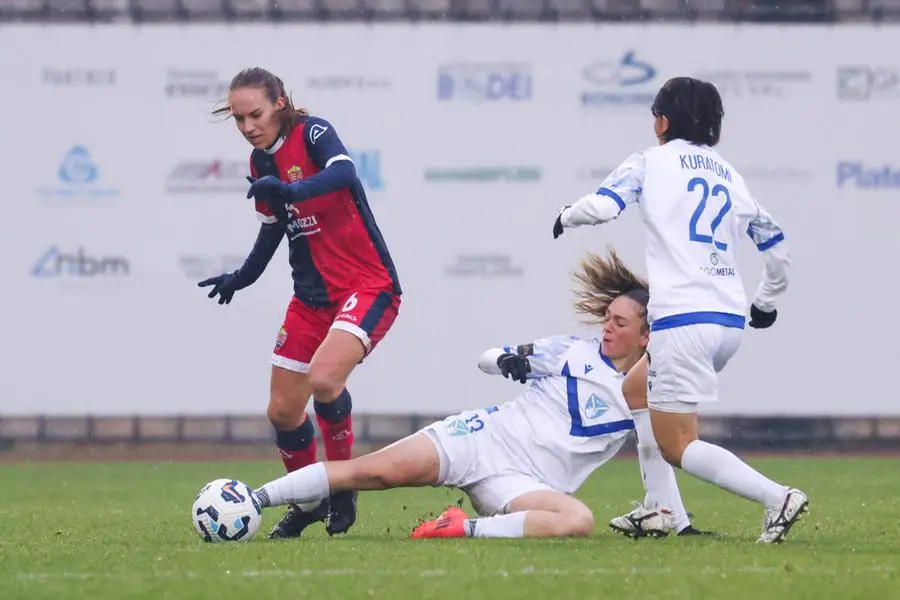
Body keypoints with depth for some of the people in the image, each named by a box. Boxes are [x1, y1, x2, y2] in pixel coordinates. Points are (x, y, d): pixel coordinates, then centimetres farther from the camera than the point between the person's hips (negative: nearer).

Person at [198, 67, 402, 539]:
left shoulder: (313, 133, -14)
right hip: (312, 296, 8)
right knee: (282, 411, 7)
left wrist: (292, 189, -52)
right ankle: (311, 501, 29)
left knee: (323, 378, -30)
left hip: (368, 285, -8)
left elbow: (342, 172, -37)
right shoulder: (261, 162, 8)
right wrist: (241, 278, 26)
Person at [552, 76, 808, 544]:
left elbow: (603, 206, -13)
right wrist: (766, 302, 38)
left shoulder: (650, 163, 2)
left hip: (681, 318, -7)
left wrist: (566, 217, 9)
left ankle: (777, 498, -19)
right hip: (730, 322, 7)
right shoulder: (731, 177, 19)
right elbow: (778, 250, 21)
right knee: (636, 390, 27)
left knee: (677, 445, -2)